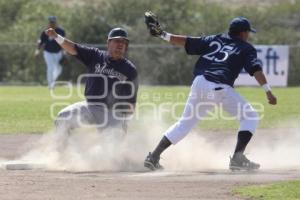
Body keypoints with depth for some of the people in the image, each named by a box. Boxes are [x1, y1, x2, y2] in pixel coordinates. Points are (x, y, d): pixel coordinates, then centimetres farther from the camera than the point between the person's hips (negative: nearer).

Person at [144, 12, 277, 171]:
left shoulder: (214, 40, 23)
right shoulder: (246, 48, 10)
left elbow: (187, 42, 18)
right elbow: (255, 69, -5)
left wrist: (163, 35, 22)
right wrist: (268, 91, -12)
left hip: (199, 85, 5)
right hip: (220, 88, -5)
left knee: (184, 123, 17)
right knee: (250, 117, 7)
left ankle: (154, 157, 13)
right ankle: (238, 158, -8)